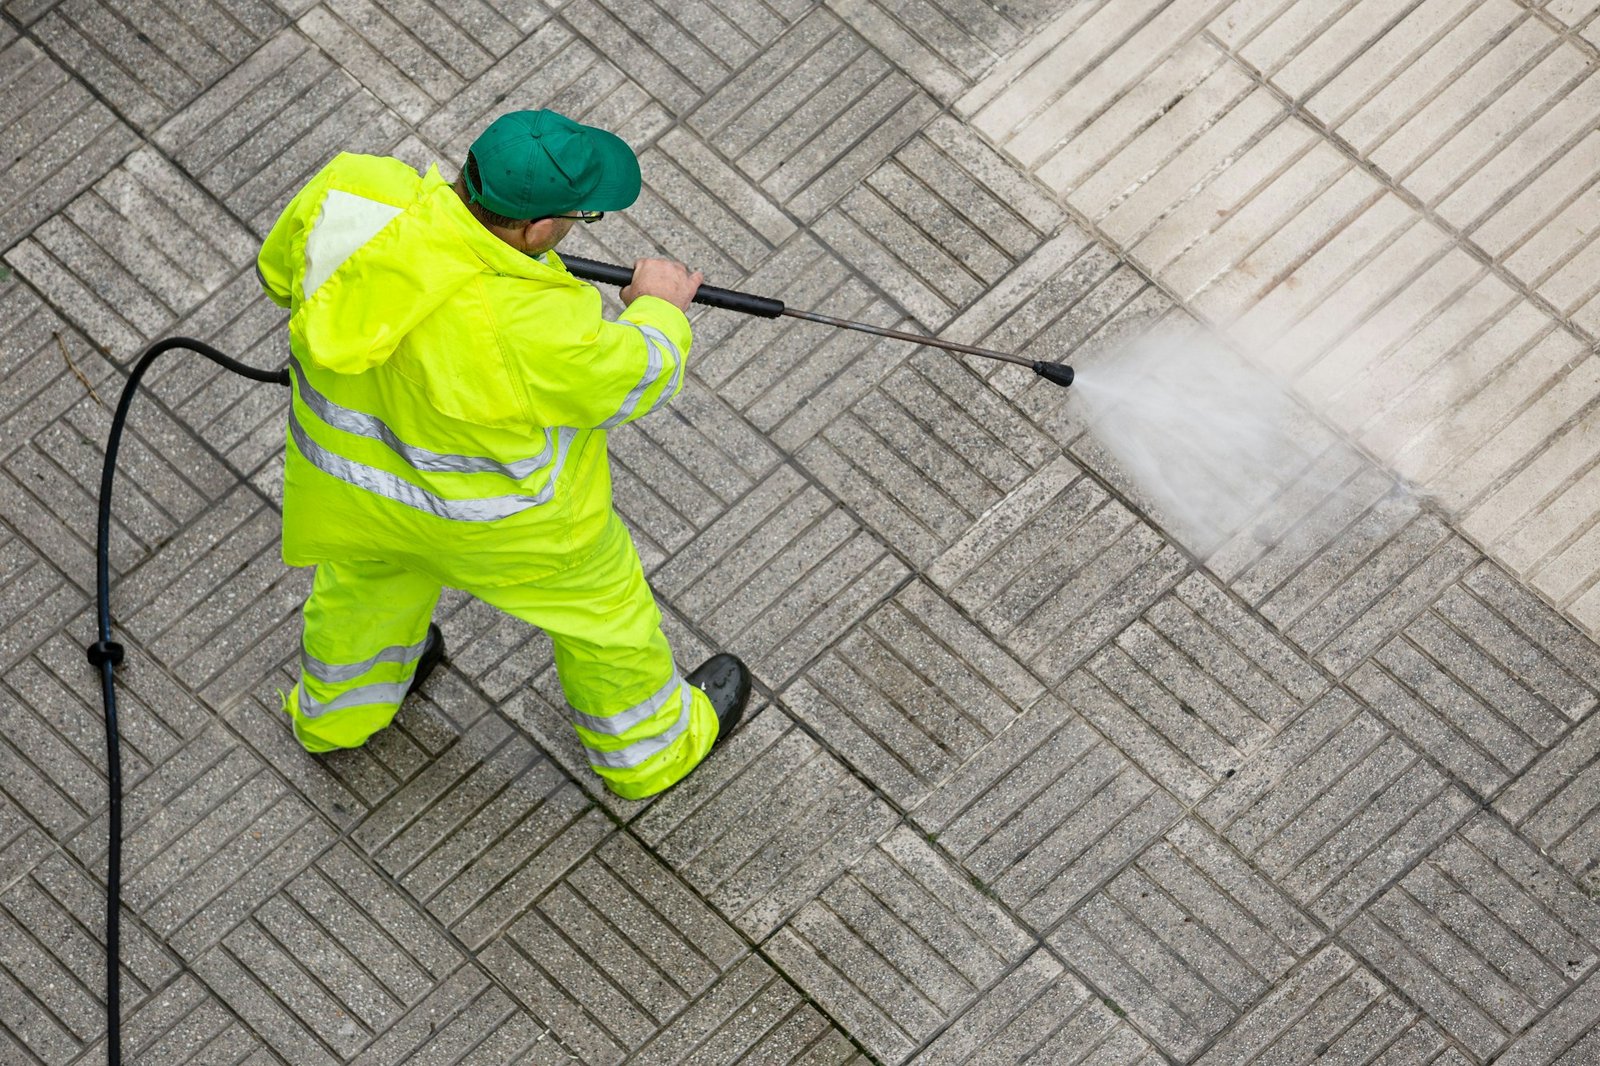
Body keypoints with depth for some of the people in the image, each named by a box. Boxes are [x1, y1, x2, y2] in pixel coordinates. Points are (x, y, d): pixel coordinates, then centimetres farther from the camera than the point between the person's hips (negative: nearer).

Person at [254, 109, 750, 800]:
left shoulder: (348, 191, -28)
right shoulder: (530, 328, -41)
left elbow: (280, 272, -6)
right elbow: (632, 378, -20)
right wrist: (658, 309, 0)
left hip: (345, 456, 5)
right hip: (496, 512, -5)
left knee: (365, 576, 36)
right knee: (601, 606, 25)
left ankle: (335, 712, 65)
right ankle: (648, 749, 51)